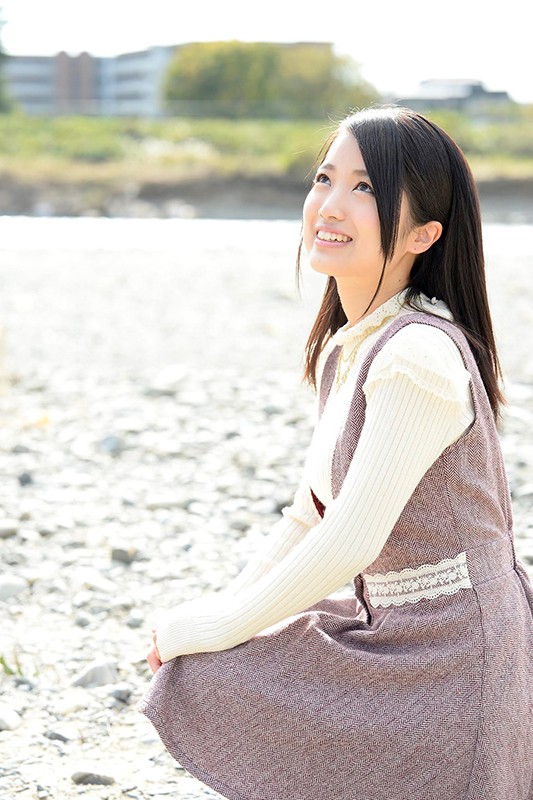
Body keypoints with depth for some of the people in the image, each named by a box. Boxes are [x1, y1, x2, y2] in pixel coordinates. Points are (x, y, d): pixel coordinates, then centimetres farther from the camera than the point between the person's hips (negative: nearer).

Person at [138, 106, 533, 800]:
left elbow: (349, 544, -23)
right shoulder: (344, 350, 8)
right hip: (395, 638, 8)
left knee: (204, 680, -4)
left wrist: (214, 629, -13)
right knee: (199, 675, 12)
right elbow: (310, 517, 16)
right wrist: (219, 610, 6)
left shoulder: (419, 357, -22)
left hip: (450, 661, -8)